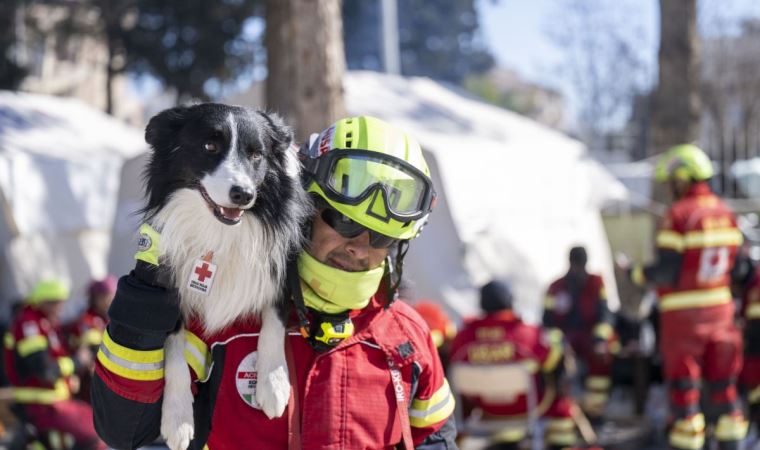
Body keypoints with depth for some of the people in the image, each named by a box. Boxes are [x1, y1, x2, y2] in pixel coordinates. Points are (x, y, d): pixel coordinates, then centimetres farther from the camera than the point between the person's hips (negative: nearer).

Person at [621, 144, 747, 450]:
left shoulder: (677, 215, -14)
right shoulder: (725, 213, 6)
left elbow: (667, 272, -17)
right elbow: (733, 262, 8)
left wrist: (637, 274, -2)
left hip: (683, 313, -6)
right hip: (720, 308, 6)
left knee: (683, 385, 1)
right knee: (723, 384, 12)